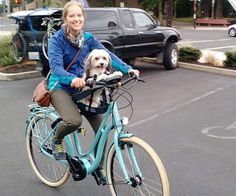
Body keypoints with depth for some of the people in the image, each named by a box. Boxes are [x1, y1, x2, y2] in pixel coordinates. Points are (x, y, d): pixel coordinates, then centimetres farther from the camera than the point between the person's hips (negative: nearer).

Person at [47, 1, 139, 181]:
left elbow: (108, 55, -10)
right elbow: (55, 67, -27)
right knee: (74, 121, -33)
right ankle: (56, 140, 2)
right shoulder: (57, 39, -14)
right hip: (61, 87, -4)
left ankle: (99, 167, 17)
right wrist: (72, 78, -48)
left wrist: (127, 69, -26)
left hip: (82, 87, 5)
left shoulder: (88, 38, 0)